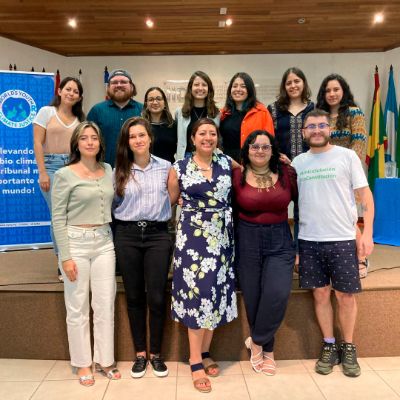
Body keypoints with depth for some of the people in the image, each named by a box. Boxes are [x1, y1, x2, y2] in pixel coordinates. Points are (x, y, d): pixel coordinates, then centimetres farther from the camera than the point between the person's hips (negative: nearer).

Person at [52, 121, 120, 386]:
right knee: (78, 307, 6)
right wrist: (65, 256, -11)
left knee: (105, 305, 8)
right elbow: (58, 218, -6)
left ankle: (104, 360, 24)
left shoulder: (108, 170, 8)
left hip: (104, 242, 4)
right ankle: (83, 364, 23)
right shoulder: (65, 175, -5)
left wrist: (116, 242, 8)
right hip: (76, 242, -4)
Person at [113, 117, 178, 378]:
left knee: (157, 297, 0)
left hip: (157, 234, -1)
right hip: (127, 235, 1)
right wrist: (132, 213, 6)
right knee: (134, 296, 9)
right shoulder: (120, 171, 5)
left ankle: (156, 354, 19)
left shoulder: (166, 167, 2)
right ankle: (140, 353, 24)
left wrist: (157, 212, 3)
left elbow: (173, 198, 10)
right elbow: (115, 202, 15)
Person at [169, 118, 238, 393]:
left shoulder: (227, 163, 5)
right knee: (197, 293, -3)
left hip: (222, 237, 3)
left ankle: (206, 352, 25)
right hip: (193, 236, -3)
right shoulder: (180, 168, 0)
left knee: (216, 293, 8)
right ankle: (196, 362, 9)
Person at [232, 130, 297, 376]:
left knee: (277, 294, -14)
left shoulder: (287, 174, 0)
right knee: (253, 298, 6)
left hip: (280, 242, 1)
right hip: (248, 242, 0)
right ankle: (267, 351, 28)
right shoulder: (237, 176, -3)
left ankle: (257, 342, 11)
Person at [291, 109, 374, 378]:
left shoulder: (347, 156, 0)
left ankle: (349, 348, 25)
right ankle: (330, 347, 25)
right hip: (309, 240, 2)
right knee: (321, 294, 8)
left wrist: (367, 232, -9)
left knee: (345, 295, 5)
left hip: (342, 239, -2)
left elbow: (365, 195, 0)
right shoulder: (298, 162, 9)